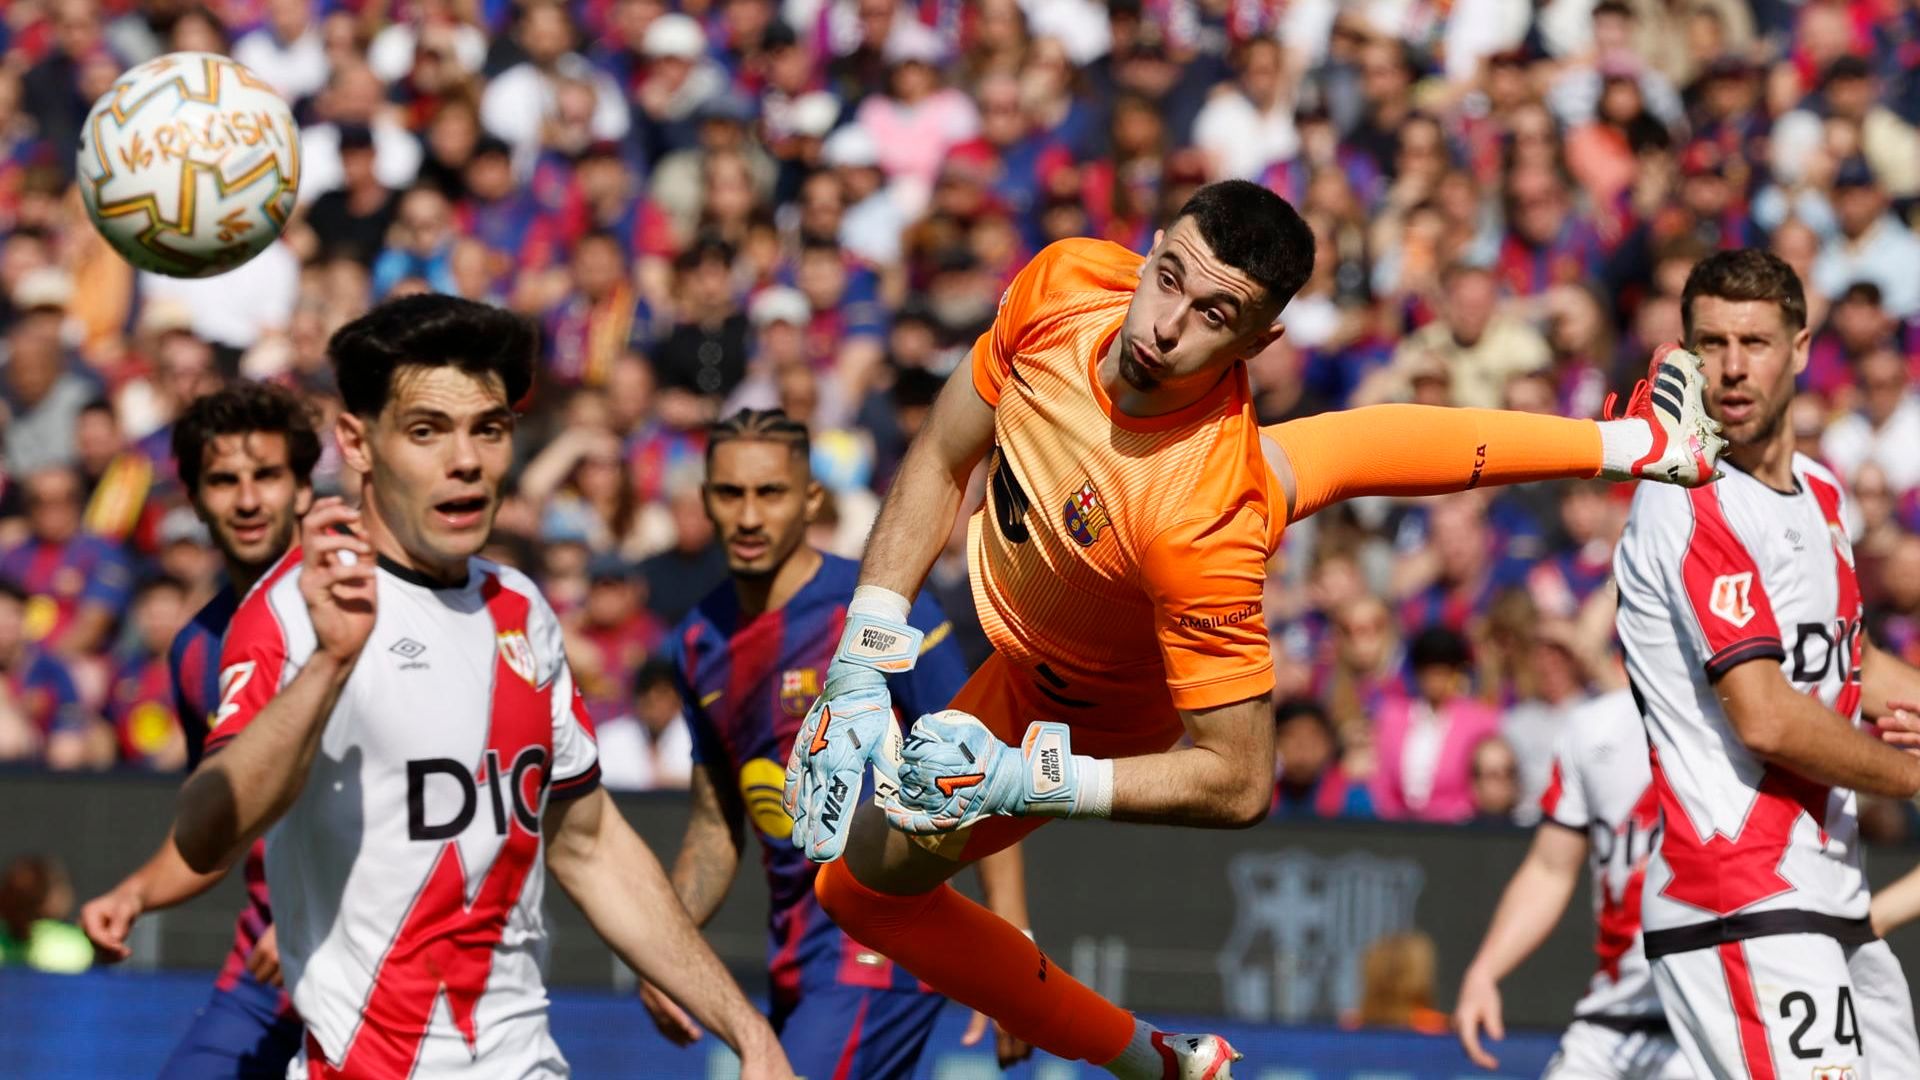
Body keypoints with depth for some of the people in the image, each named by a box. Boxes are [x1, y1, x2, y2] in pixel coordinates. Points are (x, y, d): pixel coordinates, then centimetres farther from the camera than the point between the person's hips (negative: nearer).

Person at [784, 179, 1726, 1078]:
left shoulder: (1205, 524, -48)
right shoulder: (1065, 282, -34)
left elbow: (1238, 782, -38)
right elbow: (942, 460, -16)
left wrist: (1027, 781, -44)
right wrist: (863, 664, -22)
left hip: (1094, 701, -5)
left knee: (866, 883, 5)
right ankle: (1616, 445, 50)